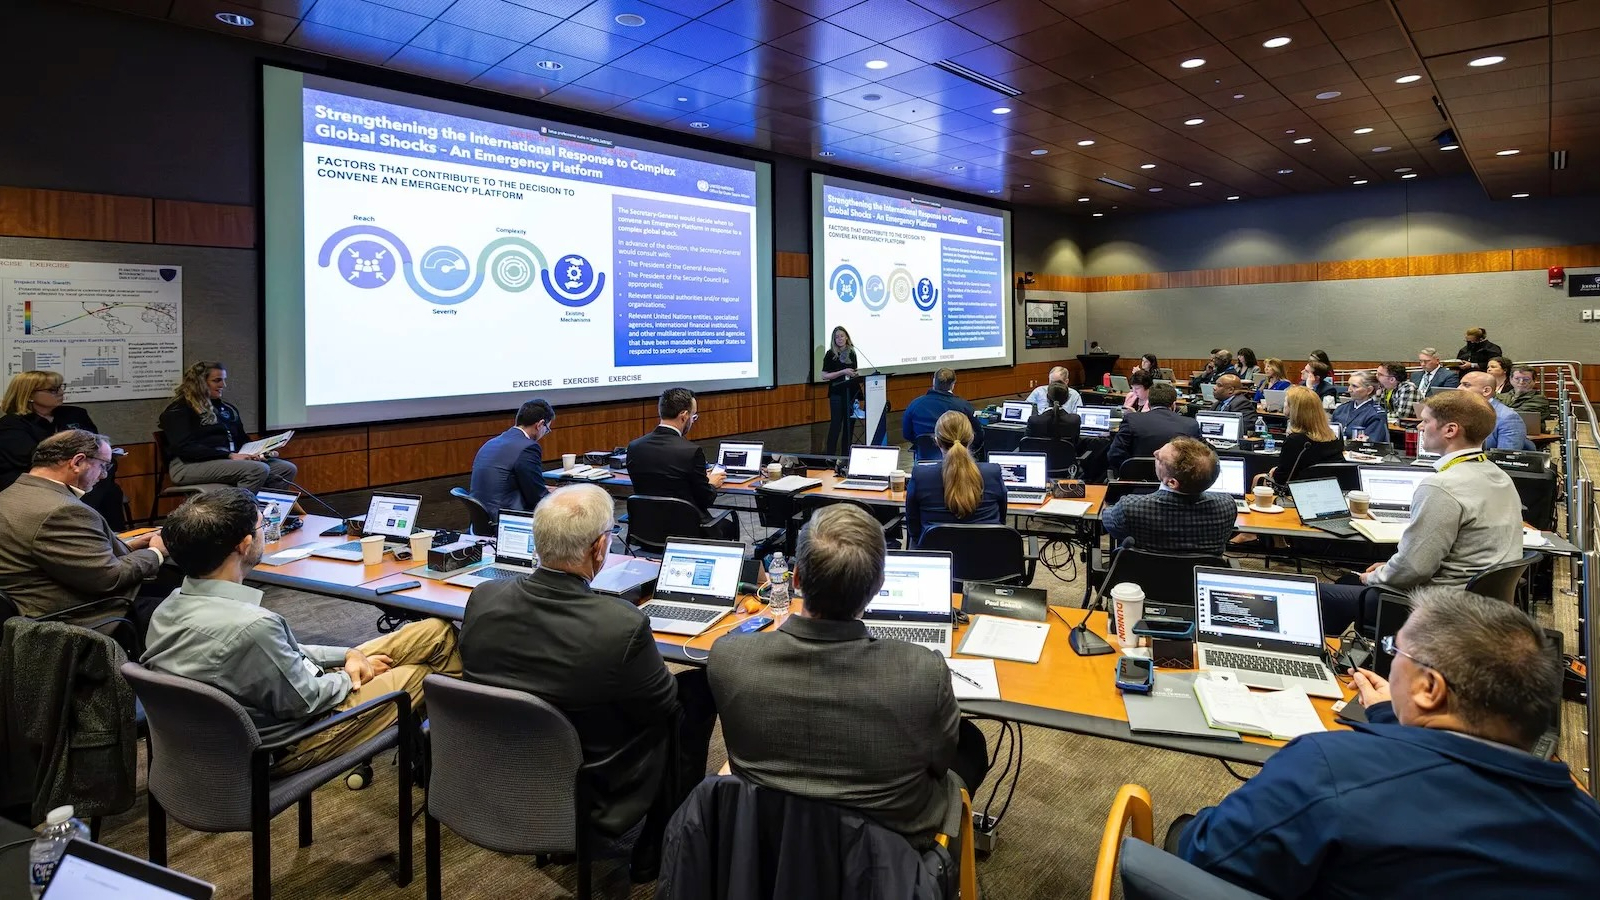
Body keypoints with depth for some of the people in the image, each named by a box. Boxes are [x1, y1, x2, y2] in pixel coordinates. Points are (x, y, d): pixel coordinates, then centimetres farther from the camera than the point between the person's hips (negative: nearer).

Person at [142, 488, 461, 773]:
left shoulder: (170, 607, -6)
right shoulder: (250, 625, -37)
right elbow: (304, 702, -23)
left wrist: (345, 655, 2)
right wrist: (350, 677, -4)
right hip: (282, 748, -8)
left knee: (437, 632, 6)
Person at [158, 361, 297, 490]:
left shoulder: (227, 408, 24)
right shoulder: (178, 410, 1)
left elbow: (242, 440, 26)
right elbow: (185, 447, -12)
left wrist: (254, 452, 1)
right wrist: (229, 455, -21)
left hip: (230, 461, 7)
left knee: (287, 469, -16)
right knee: (258, 469, -33)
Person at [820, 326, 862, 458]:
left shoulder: (852, 353, 10)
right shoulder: (830, 354, -4)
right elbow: (824, 376, -9)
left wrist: (857, 375, 2)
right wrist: (843, 372, -15)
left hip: (851, 393, 5)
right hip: (837, 394, -5)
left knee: (849, 425, 6)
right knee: (836, 424, -7)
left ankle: (845, 456, 14)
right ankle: (829, 455, -1)